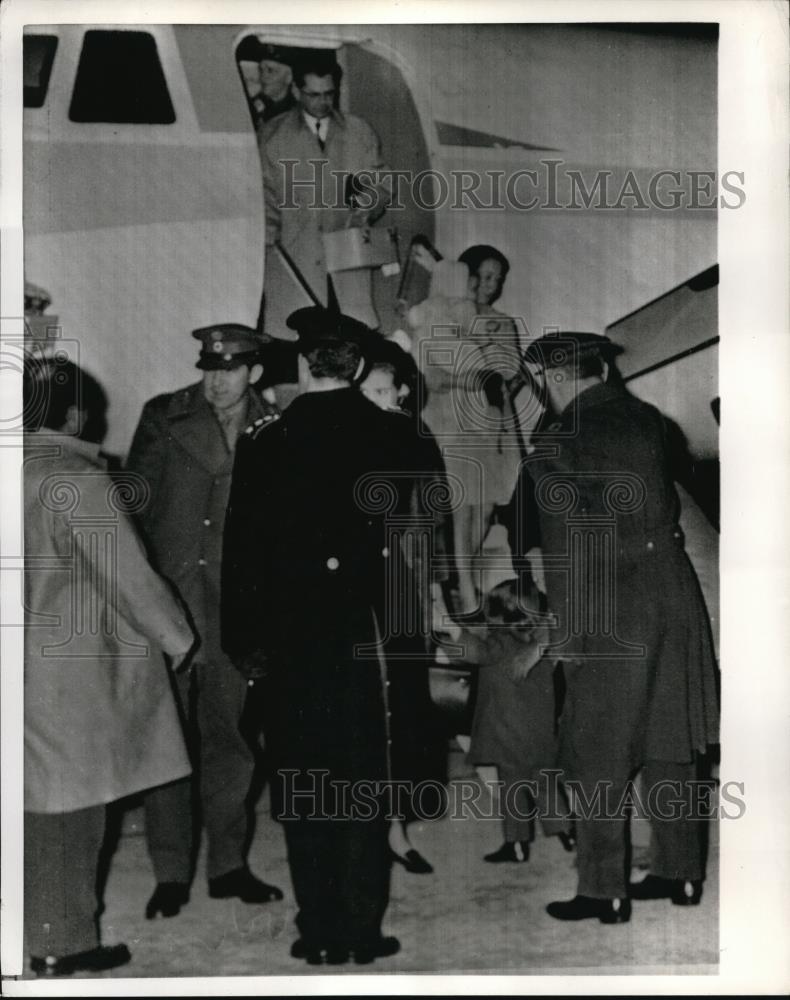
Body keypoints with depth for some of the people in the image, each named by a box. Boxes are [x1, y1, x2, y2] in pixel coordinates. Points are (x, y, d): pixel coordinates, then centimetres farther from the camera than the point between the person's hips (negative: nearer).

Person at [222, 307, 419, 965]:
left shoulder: (265, 444, -6)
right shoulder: (394, 437, -4)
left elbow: (243, 550, -3)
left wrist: (245, 640, 4)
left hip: (294, 636, -1)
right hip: (372, 632, 1)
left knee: (305, 784, 10)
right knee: (366, 782, 10)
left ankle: (322, 934, 16)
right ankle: (363, 930, 16)